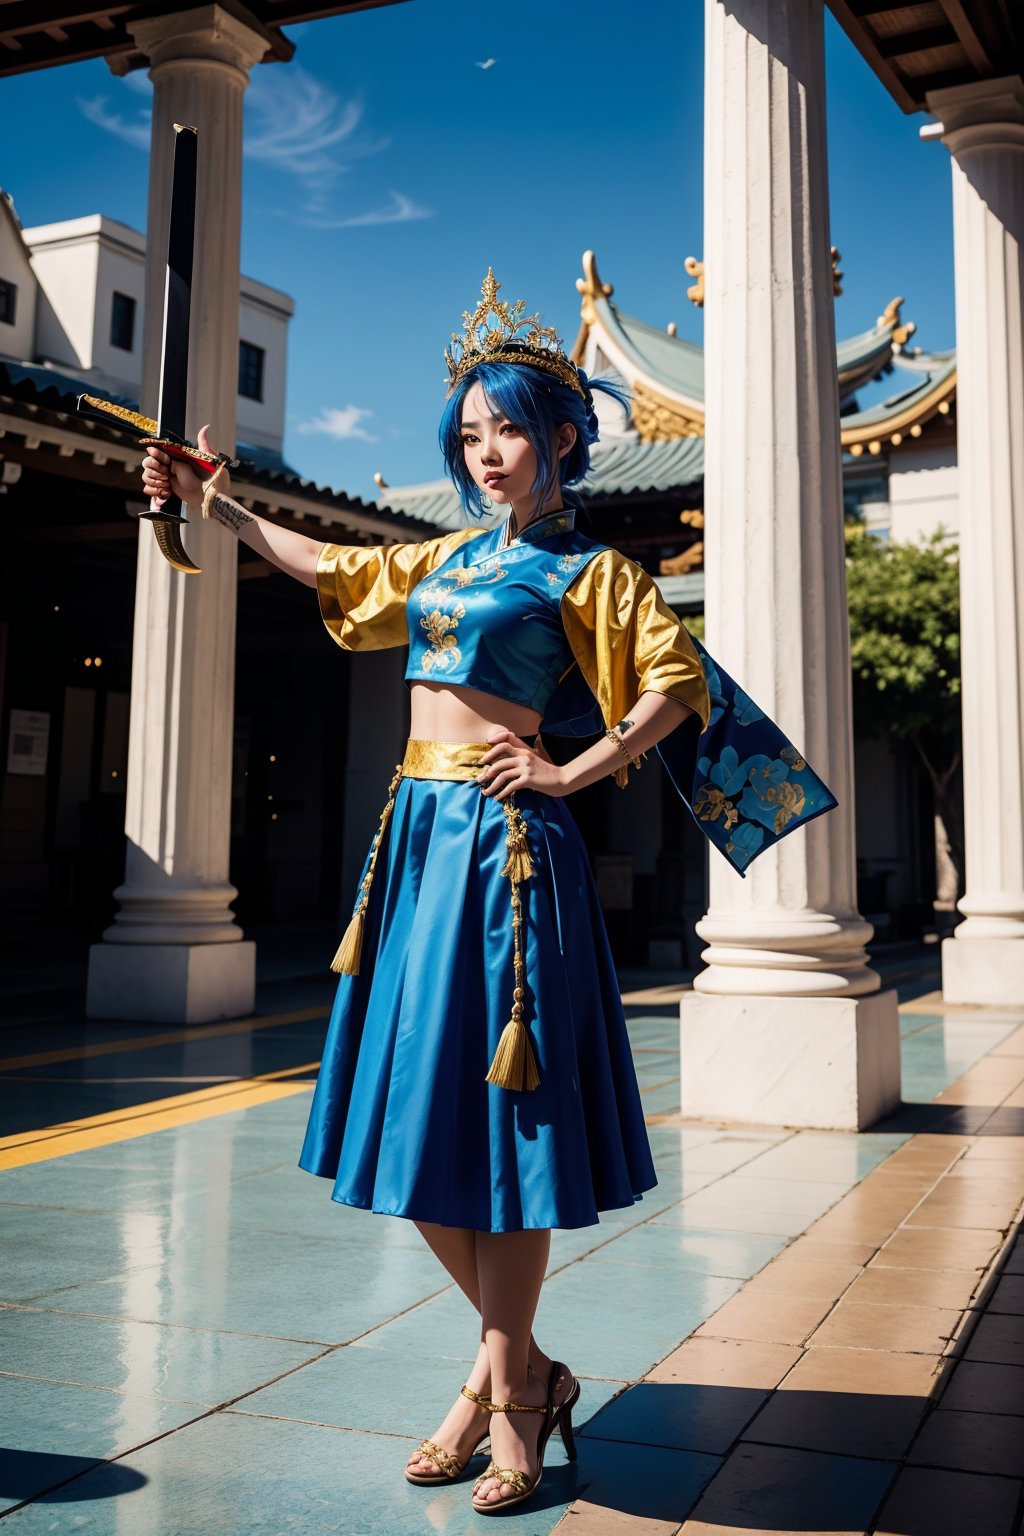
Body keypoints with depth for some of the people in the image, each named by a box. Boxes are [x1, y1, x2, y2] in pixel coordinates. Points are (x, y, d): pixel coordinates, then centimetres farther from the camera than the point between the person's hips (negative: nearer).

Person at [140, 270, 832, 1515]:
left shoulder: (587, 569, 0)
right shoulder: (453, 555, 18)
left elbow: (677, 685, -9)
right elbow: (328, 570, 29)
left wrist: (574, 771, -11)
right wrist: (208, 501, 31)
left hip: (502, 844, -7)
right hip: (418, 838, 7)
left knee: (489, 1121, -2)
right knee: (414, 1117, 8)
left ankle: (508, 1398, 15)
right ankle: (517, 1363, 25)